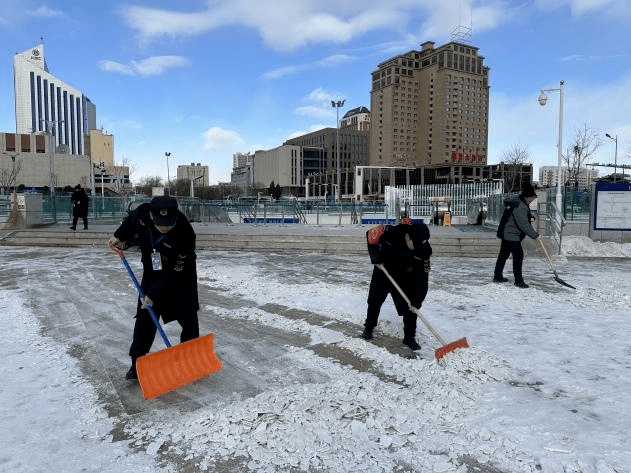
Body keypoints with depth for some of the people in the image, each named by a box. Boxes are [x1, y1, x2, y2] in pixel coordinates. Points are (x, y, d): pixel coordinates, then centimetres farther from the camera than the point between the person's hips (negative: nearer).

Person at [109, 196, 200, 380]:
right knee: (145, 318, -1)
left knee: (188, 318, 4)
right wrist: (121, 237, 7)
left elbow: (174, 273, -29)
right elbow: (130, 221, 6)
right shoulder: (142, 213, -25)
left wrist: (154, 295, -26)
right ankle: (137, 362, 9)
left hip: (181, 276, -3)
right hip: (152, 273, 3)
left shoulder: (185, 235, -37)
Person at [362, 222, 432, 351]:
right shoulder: (390, 235, -34)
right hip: (383, 270, 0)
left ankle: (409, 337, 12)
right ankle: (369, 327, 34)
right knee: (374, 301, 11)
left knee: (410, 308, -5)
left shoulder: (424, 250, -28)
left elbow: (422, 277, -23)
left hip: (405, 279, 1)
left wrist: (416, 300, -28)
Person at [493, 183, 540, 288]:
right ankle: (518, 281, -5)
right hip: (512, 235, -11)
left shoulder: (519, 202, 9)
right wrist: (535, 235, -16)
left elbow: (526, 214, 30)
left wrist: (531, 217, 9)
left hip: (506, 233, 11)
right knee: (518, 256, -9)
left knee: (503, 255, 16)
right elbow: (524, 225, -25)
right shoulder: (519, 207, -23)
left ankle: (497, 276, 26)